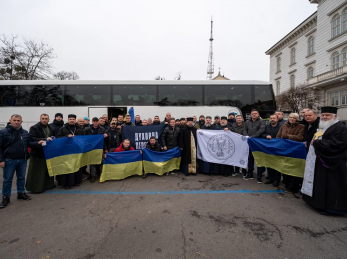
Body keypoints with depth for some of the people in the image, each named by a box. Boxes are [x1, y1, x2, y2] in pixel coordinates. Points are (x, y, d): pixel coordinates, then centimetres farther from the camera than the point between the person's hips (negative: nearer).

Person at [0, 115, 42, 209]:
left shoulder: (25, 133, 6)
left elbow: (28, 144, 14)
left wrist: (37, 143, -4)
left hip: (22, 160, 4)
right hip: (9, 160, -3)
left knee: (21, 177, 15)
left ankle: (21, 193, 30)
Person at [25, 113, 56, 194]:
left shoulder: (51, 129, 11)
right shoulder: (34, 128, -7)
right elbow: (32, 139, -18)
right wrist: (45, 139, -26)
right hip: (38, 153, -6)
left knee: (48, 170, 15)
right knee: (37, 172, 0)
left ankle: (48, 184, 29)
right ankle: (35, 188, 12)